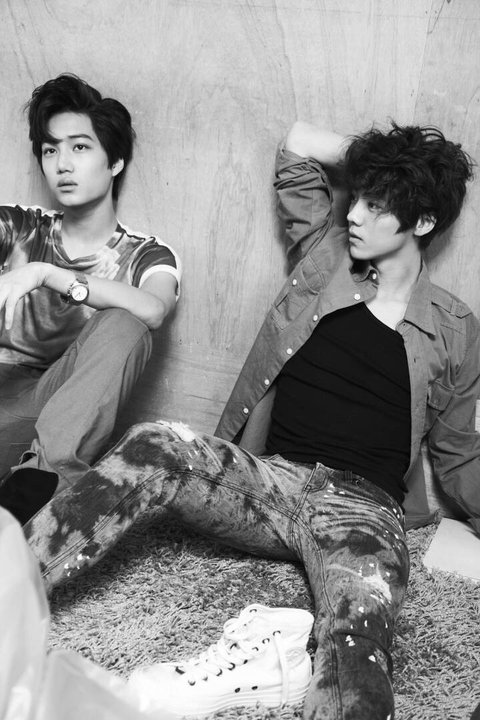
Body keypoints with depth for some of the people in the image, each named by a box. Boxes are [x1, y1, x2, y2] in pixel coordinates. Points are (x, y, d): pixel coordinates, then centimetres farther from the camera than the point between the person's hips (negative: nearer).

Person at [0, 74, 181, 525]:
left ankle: (42, 473, -39)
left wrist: (43, 273, -20)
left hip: (61, 416, 0)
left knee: (123, 330, -28)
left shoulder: (147, 256, 10)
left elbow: (152, 310, -15)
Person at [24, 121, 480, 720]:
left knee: (360, 624, -37)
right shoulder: (326, 256, 13)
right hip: (267, 475, 2)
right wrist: (391, 160, 19)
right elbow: (299, 143, 15)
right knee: (156, 446, -30)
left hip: (361, 507, -2)